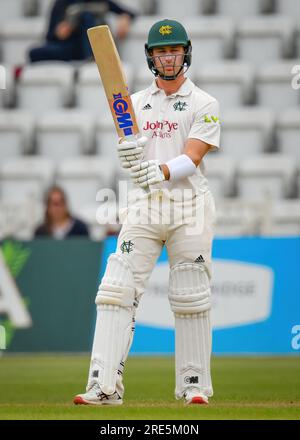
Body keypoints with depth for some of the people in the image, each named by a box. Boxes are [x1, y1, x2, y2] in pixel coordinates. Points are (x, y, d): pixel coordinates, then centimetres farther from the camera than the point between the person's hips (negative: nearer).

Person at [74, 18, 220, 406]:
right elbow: (131, 154, -1)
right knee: (117, 289, -9)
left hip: (189, 205, -3)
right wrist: (128, 154, -26)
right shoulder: (136, 103, 13)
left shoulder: (203, 104, 1)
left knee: (191, 298, 0)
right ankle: (104, 385, -13)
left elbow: (192, 157, -12)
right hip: (144, 203, 3)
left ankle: (194, 384, 11)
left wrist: (162, 171, -33)